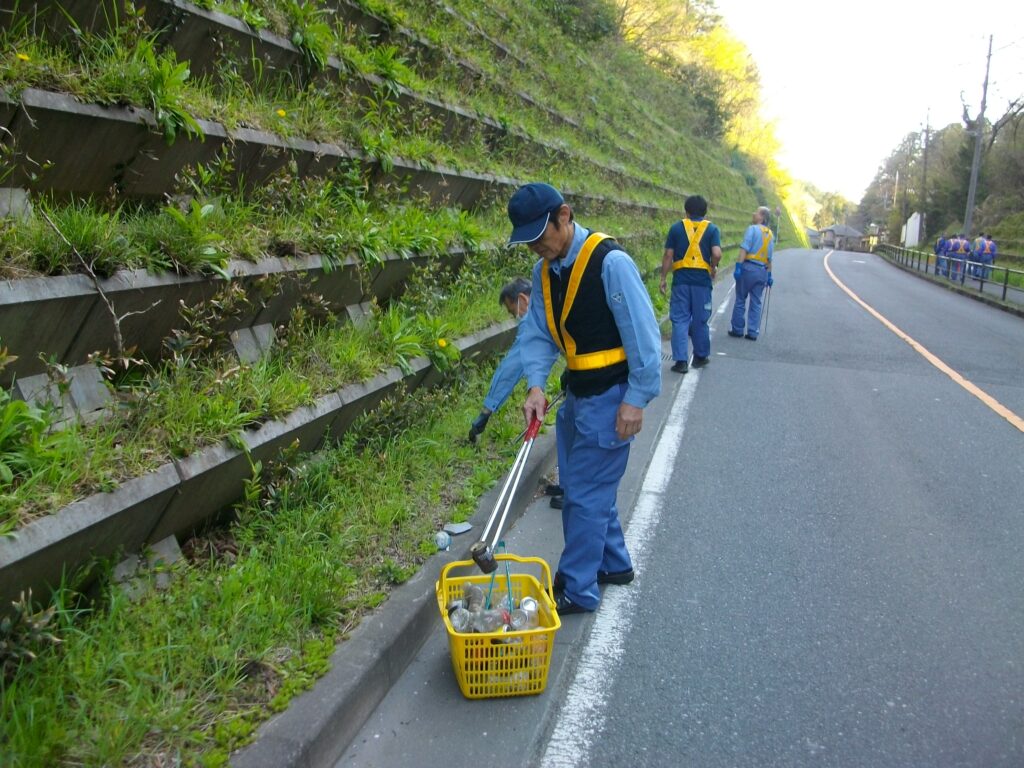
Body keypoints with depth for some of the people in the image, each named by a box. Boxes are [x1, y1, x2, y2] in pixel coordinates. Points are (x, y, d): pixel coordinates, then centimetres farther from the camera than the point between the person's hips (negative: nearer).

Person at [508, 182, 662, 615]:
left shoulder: (610, 262, -21)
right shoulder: (545, 269, 3)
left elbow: (643, 334, -19)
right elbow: (538, 332, 4)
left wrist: (636, 399, -18)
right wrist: (536, 385, -11)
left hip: (610, 396, -8)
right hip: (578, 392, 8)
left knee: (586, 493, -2)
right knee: (587, 485, 19)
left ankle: (578, 590, 13)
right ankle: (614, 564, 38)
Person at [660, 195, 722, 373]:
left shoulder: (676, 228, 2)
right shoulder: (712, 229, 1)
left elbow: (668, 255, -1)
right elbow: (717, 254, -13)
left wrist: (663, 278, 6)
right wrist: (713, 268, 7)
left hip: (681, 280, 0)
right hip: (702, 280, 0)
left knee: (680, 320, 3)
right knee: (700, 321, 12)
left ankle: (681, 360, -2)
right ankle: (700, 356, 25)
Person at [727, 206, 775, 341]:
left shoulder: (752, 229, -5)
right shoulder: (770, 234, 15)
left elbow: (744, 249, -16)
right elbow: (769, 258, 16)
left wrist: (738, 266, -20)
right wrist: (769, 275, 19)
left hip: (749, 267, -6)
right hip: (762, 270, 6)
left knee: (740, 300, 5)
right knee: (756, 303, 8)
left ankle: (737, 329, 10)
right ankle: (753, 332, 8)